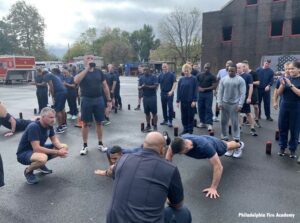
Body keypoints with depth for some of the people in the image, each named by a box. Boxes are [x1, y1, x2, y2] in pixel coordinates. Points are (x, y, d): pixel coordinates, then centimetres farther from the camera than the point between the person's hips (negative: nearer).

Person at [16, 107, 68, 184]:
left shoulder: (49, 125, -5)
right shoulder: (34, 127, -29)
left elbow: (54, 140, 2)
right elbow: (37, 149, -34)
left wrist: (61, 148, -20)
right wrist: (57, 152, -31)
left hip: (40, 149, 8)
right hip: (24, 153, -8)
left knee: (64, 147, -3)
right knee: (42, 158, -40)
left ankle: (41, 165, 13)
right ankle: (28, 171, -5)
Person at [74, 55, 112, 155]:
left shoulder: (99, 72, 7)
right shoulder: (81, 72, 0)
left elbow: (105, 86, 10)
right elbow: (76, 81, -23)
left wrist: (109, 100, 5)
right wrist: (87, 68, -22)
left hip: (99, 99, 2)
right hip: (86, 100, -2)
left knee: (99, 122, 10)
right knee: (85, 123, 5)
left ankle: (100, 144, 22)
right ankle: (85, 146, 16)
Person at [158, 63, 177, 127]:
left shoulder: (171, 75, -4)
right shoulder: (160, 75, 9)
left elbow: (174, 83, -10)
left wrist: (171, 91, -21)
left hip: (169, 93, -4)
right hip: (162, 93, 5)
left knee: (170, 107, -5)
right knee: (164, 107, 11)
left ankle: (170, 121, 2)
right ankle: (165, 120, 22)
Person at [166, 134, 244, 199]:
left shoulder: (204, 146, -54)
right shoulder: (179, 142, -40)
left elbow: (218, 166, -49)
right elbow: (169, 155, -24)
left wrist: (213, 188, -47)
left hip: (214, 144, -4)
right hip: (204, 139, 4)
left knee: (227, 146, 32)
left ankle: (239, 144, 67)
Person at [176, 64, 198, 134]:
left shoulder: (193, 79, -4)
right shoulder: (181, 79, 5)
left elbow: (195, 90, -5)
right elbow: (178, 90, 6)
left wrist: (194, 101, -11)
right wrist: (178, 101, 2)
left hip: (191, 101, -3)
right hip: (183, 101, 3)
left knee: (190, 116, 4)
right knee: (184, 116, 9)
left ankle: (190, 130, 15)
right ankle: (185, 129, 22)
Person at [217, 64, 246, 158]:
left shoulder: (240, 80, -3)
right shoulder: (223, 79, 7)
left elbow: (242, 93, -6)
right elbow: (220, 91, 7)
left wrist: (240, 105, -12)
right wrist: (219, 103, -1)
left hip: (234, 104, -4)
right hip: (224, 104, 4)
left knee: (235, 124, -2)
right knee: (223, 122, 10)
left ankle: (236, 143, 3)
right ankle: (224, 139, 24)